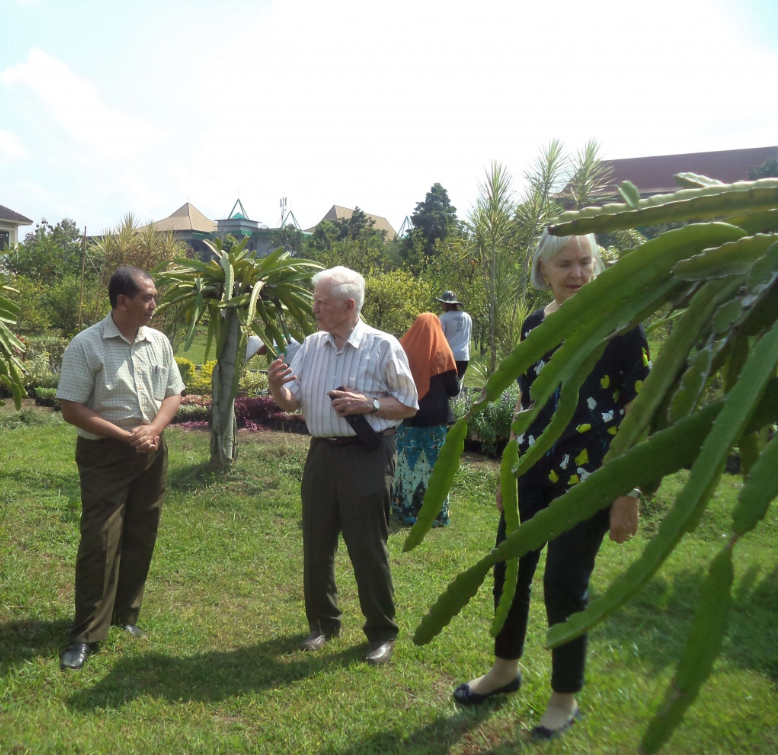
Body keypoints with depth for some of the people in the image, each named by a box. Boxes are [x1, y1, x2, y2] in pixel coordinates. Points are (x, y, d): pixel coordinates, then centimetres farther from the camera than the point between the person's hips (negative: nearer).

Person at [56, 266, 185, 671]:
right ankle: (86, 634, 9)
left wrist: (153, 429, -12)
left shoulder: (159, 342, 3)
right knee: (100, 542, -3)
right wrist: (127, 436, -18)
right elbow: (71, 409, -14)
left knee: (140, 539, 12)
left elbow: (173, 393, 8)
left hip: (152, 452, 5)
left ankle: (125, 615, 29)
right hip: (104, 454, -5)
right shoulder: (86, 345, -13)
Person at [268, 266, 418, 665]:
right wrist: (276, 385, -14)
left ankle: (382, 633, 21)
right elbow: (290, 402, 8)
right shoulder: (311, 345, 8)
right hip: (322, 453, 6)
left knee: (368, 549, 2)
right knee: (316, 545, 13)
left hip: (367, 456, -5)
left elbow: (409, 406, -3)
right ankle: (322, 622, 32)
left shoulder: (383, 346, -7)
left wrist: (369, 404, -18)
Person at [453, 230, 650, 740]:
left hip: (589, 478, -5)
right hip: (534, 472, 6)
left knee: (564, 586, 2)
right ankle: (506, 669, 38)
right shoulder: (534, 326, 6)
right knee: (509, 571, 13)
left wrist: (629, 494, -14)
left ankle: (566, 699, 27)